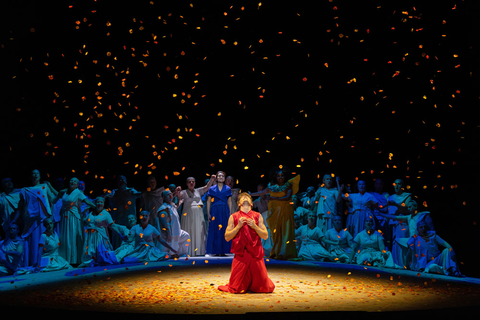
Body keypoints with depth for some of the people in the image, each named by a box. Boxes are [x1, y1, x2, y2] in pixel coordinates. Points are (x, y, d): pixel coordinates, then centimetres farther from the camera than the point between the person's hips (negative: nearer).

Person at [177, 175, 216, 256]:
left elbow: (207, 187, 8)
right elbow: (179, 196, -13)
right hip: (188, 215, -3)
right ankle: (188, 252, -1)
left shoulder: (198, 191, 15)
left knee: (199, 233, 4)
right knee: (189, 233, -4)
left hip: (198, 216, 3)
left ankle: (199, 251, 11)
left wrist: (212, 179, -6)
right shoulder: (184, 192, 5)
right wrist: (178, 192, -36)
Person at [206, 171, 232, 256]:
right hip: (215, 211, -1)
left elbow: (229, 202, 9)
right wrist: (208, 213, -2)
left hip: (225, 211, 1)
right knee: (215, 231, -3)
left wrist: (230, 213, 1)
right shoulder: (212, 189, 6)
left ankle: (223, 251, 4)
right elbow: (208, 202, 6)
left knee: (224, 231, -1)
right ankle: (216, 251, 2)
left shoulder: (228, 189, 9)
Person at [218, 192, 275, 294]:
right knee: (236, 289, 0)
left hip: (256, 254, 1)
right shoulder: (233, 217, 5)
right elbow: (227, 237, 0)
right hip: (240, 254, -1)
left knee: (264, 287, 2)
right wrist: (239, 226, -10)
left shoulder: (258, 216, 9)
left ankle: (252, 286, 34)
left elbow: (265, 236, 4)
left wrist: (254, 226, -10)